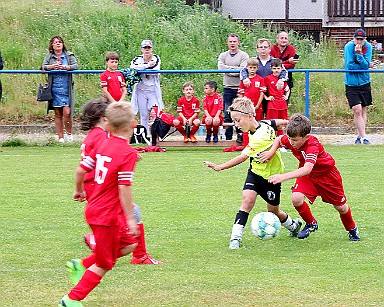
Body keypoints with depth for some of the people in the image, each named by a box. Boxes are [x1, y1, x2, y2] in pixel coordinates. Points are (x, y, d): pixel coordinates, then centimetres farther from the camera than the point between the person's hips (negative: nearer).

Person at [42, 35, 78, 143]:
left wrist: (64, 67, -20)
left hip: (66, 88, -2)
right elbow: (44, 66, -5)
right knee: (58, 114, 4)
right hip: (55, 89, 2)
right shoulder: (49, 56, 6)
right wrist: (53, 66, -23)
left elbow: (75, 66, -7)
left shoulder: (69, 55, 3)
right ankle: (60, 137, 11)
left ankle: (69, 133, 11)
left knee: (67, 113, -11)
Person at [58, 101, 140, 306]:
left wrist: (79, 190, 28)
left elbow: (81, 169, 9)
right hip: (108, 216, -8)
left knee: (129, 245, 20)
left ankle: (83, 265, 14)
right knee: (104, 265, 6)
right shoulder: (128, 153, -20)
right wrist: (130, 219, -21)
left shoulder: (103, 145, 4)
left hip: (94, 209, 8)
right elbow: (124, 188, -25)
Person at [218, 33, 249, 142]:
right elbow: (220, 67, -4)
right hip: (227, 88, 3)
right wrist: (235, 69, -9)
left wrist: (228, 70, -8)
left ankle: (240, 134, 1)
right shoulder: (223, 56, 13)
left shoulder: (244, 56, 2)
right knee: (227, 114, 4)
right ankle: (228, 136, 9)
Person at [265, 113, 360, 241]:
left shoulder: (313, 145, -41)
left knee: (340, 206, 10)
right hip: (306, 174, 4)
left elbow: (307, 169, -55)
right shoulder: (291, 140, -23)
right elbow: (278, 139, 2)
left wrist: (283, 177, -64)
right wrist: (271, 152, -18)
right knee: (296, 198, -22)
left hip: (326, 173, -4)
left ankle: (352, 228, 42)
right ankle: (311, 224, 5)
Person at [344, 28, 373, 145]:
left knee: (363, 110, 9)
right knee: (357, 110, -11)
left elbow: (365, 65, -13)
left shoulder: (368, 47, -3)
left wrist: (359, 54, -26)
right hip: (351, 83, -3)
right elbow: (349, 66, -16)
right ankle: (363, 136, -10)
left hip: (364, 82, 3)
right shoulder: (349, 47, -11)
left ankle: (359, 135, 20)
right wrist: (363, 66, -10)